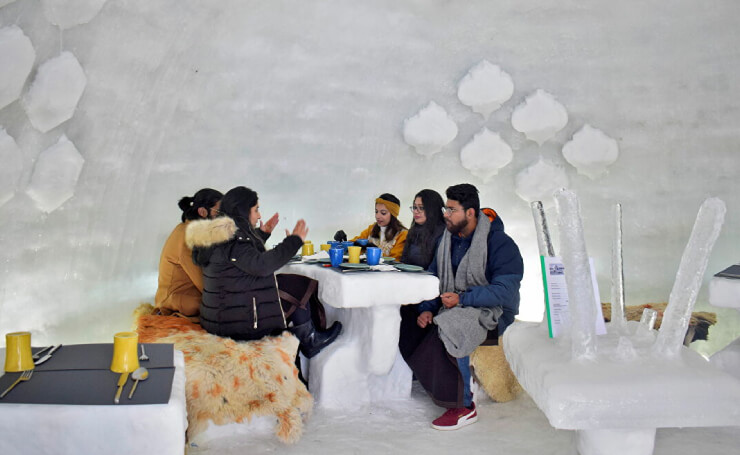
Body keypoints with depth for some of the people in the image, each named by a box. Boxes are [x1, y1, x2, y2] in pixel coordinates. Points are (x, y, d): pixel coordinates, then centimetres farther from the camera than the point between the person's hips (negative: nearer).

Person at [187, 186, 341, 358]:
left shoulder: (221, 235, 12)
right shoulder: (231, 239, -20)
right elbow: (260, 265, -31)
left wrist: (262, 234, 30)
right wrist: (293, 241, -24)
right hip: (236, 322, -10)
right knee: (299, 290, -1)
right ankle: (309, 343, 20)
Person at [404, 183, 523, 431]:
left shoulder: (500, 244, -12)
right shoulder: (446, 239, 9)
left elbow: (504, 290, -19)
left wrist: (462, 298, -25)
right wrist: (426, 309, -6)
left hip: (492, 311, -6)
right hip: (453, 307, 7)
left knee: (448, 329, -35)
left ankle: (463, 405, -19)